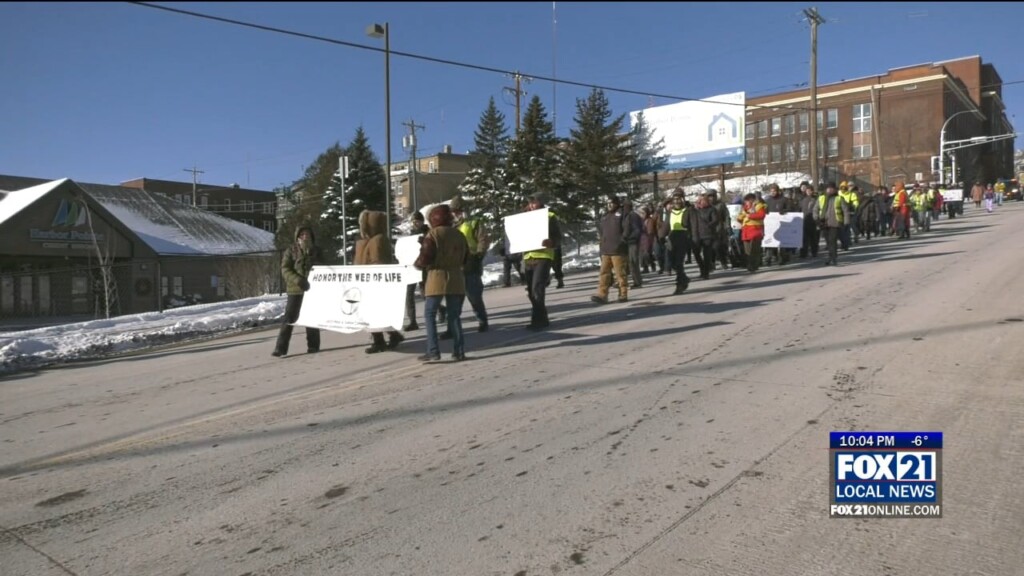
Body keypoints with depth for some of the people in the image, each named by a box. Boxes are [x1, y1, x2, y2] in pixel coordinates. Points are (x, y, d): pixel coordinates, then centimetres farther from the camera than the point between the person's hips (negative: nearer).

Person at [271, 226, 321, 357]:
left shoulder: (317, 251, 11)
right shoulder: (291, 251, 3)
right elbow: (285, 269, -5)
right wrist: (298, 280, -21)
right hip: (295, 289, -2)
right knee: (288, 319, -4)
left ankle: (313, 345, 20)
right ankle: (281, 348, -2)